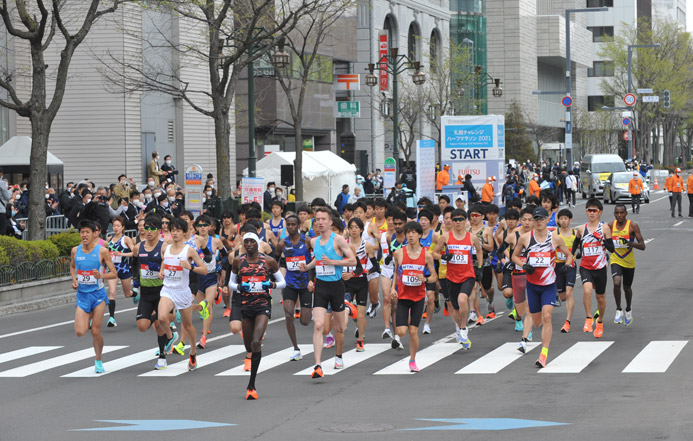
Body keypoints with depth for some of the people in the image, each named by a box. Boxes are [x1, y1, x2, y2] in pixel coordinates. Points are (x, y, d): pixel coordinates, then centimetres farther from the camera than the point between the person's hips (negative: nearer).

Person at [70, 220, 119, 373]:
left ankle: (98, 360, 20)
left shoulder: (102, 251, -9)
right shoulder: (75, 251, 0)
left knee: (95, 331, -2)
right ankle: (88, 320, 28)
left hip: (98, 294, -2)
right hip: (82, 294, 2)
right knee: (80, 332, -8)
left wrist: (101, 276, -25)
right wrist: (74, 280, 3)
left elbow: (114, 274, -6)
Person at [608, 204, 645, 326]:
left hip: (629, 262, -1)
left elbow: (642, 246, -17)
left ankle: (628, 310, 42)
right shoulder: (610, 225, -3)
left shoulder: (633, 226, -13)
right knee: (617, 283, -24)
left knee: (627, 288, 15)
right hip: (615, 260, 1)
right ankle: (618, 310, -8)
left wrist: (630, 243, -32)